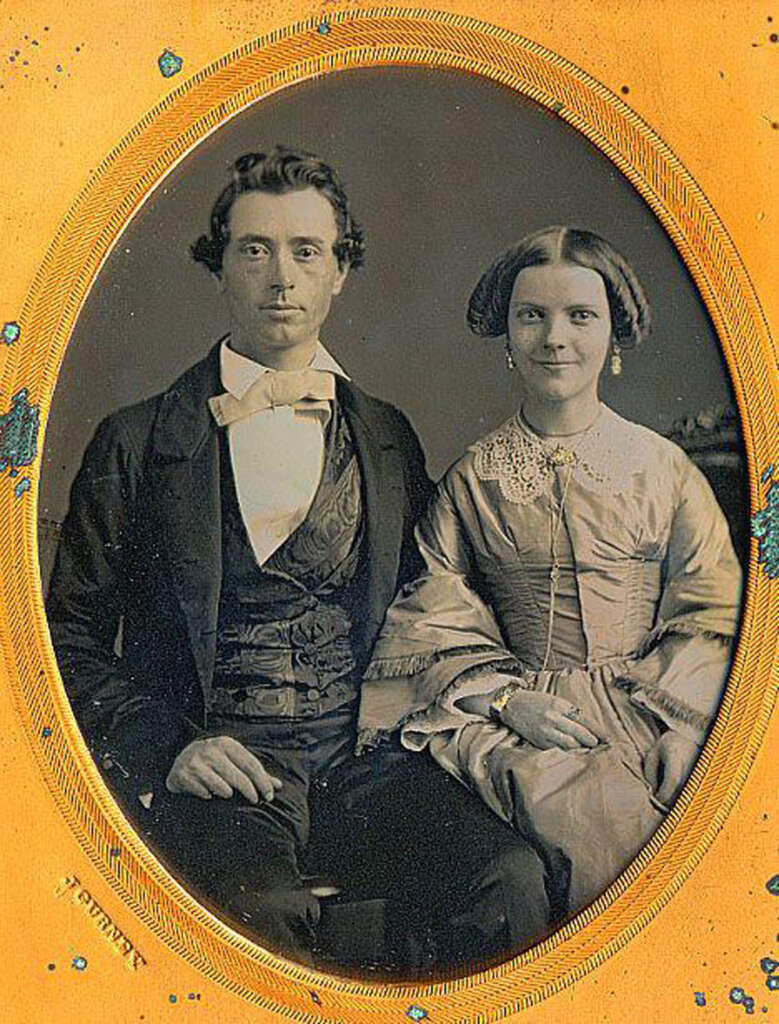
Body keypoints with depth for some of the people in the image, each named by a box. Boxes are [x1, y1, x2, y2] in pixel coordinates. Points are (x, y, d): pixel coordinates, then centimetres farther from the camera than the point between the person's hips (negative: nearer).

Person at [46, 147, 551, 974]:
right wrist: (168, 747, -8)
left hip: (364, 766, 3)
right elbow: (72, 636, 8)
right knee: (263, 909, -35)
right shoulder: (136, 442, 7)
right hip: (211, 773, -2)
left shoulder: (388, 439, 15)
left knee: (510, 877, -26)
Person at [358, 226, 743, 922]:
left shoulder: (664, 468, 9)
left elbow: (710, 616, 6)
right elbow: (437, 622, 5)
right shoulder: (472, 479, 8)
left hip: (650, 706, 1)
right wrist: (507, 699, -11)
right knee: (593, 810, -32)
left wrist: (658, 708, -11)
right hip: (517, 714, -1)